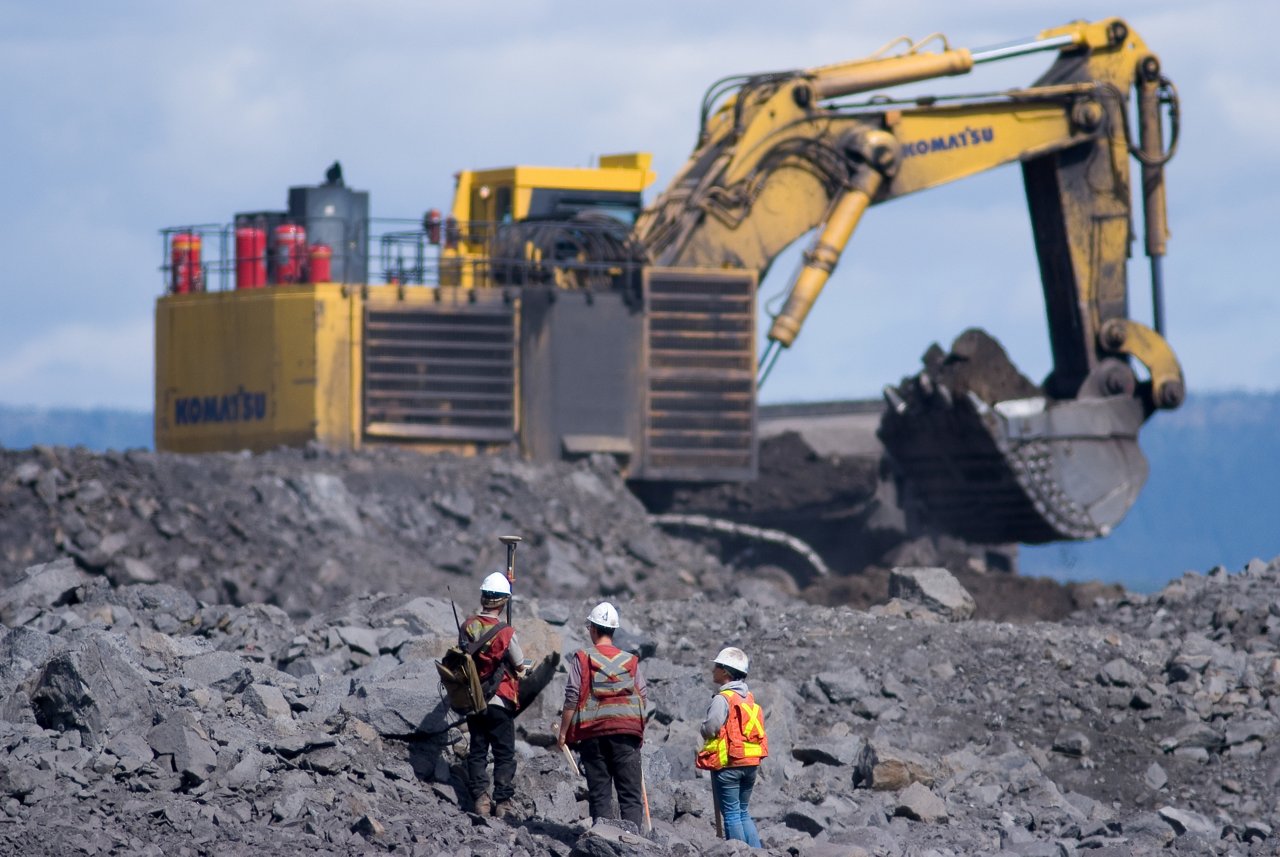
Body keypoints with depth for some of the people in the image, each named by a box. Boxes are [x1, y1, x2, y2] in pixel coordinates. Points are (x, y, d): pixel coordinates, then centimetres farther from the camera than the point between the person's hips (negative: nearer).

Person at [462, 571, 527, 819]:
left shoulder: (468, 627, -4)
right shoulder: (506, 632, -16)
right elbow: (520, 666, -4)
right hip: (499, 702, -4)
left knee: (477, 751, 11)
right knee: (504, 753, 4)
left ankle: (480, 798, 4)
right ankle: (503, 801, -1)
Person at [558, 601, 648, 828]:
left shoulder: (582, 658, 1)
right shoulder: (630, 661, 9)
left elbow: (572, 699, -4)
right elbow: (642, 697, 10)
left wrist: (563, 732, 3)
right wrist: (639, 732, 22)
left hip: (593, 732, -1)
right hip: (627, 731, 1)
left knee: (599, 794, 3)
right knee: (631, 793, 0)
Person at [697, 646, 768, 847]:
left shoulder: (723, 699, -14)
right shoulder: (749, 698, 10)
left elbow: (709, 730, -17)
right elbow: (756, 728, 13)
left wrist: (704, 726, 7)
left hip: (728, 764, -7)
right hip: (751, 763, 7)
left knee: (731, 814, -2)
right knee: (743, 813, 15)